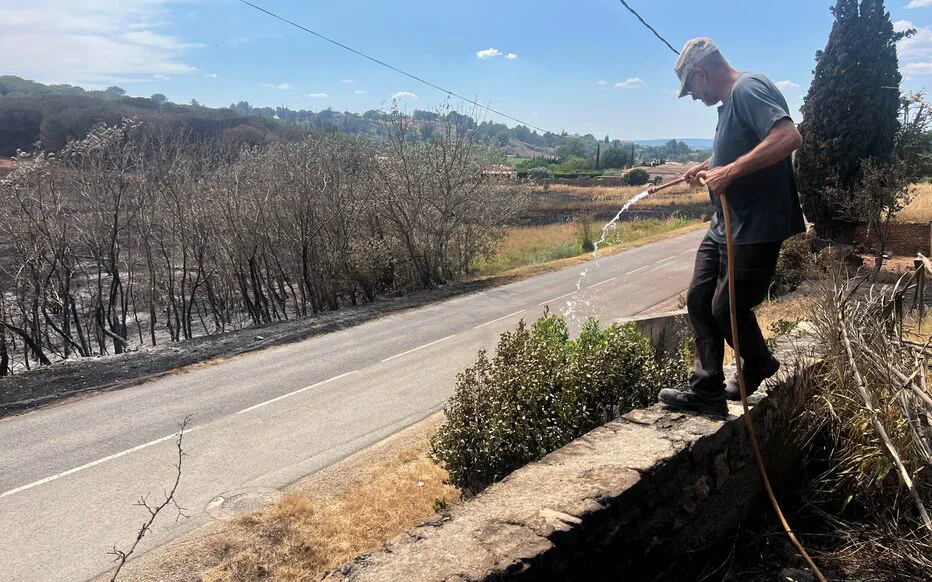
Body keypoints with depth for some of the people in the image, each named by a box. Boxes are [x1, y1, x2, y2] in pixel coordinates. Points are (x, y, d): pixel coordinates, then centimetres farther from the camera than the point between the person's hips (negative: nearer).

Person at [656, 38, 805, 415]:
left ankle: (758, 366, 30)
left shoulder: (748, 89, -15)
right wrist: (710, 166, 22)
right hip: (724, 227, 10)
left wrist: (731, 171, -31)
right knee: (699, 300, 7)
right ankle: (707, 390, 13)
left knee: (728, 309, 0)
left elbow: (789, 136, -30)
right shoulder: (730, 100, 17)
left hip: (755, 230, -10)